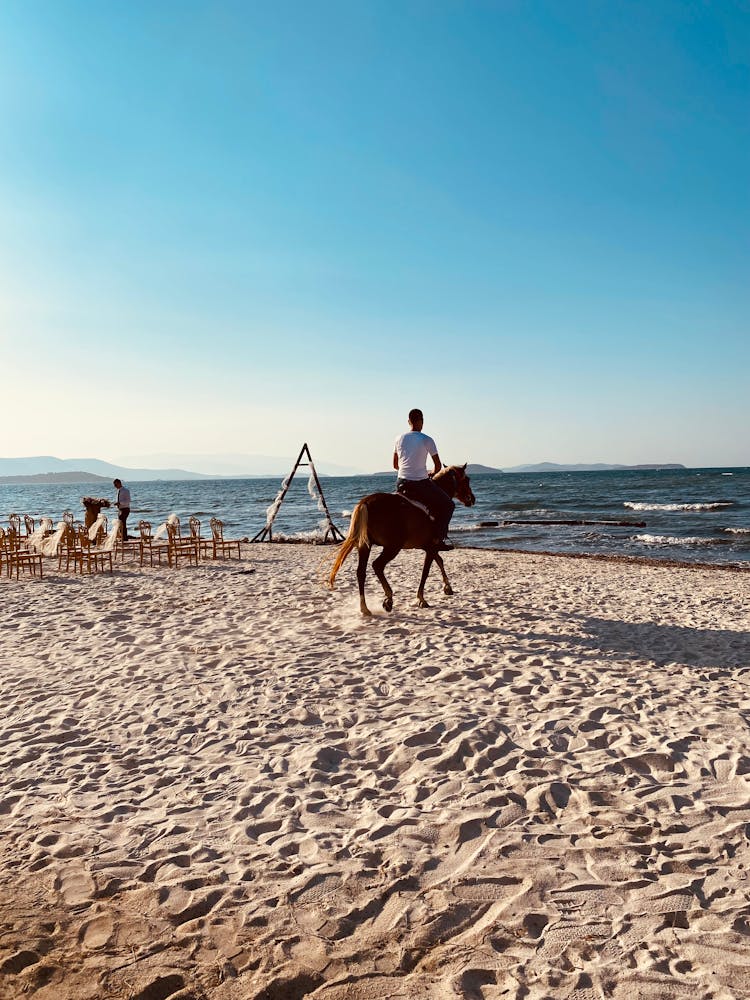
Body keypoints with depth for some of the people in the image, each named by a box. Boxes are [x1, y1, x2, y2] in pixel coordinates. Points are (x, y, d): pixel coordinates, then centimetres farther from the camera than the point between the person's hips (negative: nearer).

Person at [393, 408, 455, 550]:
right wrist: (432, 473, 16)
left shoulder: (399, 439, 5)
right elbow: (438, 466, -5)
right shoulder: (427, 440, -9)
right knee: (448, 505, 11)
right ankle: (437, 539, 3)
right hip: (420, 484, -5)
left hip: (401, 484, 5)